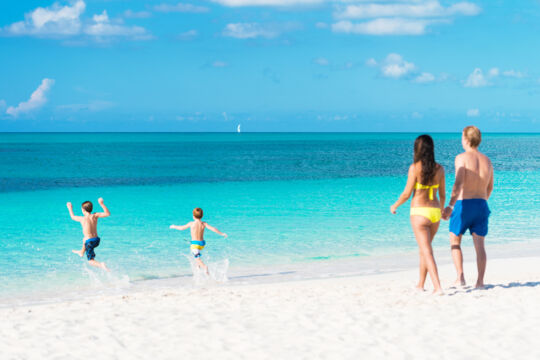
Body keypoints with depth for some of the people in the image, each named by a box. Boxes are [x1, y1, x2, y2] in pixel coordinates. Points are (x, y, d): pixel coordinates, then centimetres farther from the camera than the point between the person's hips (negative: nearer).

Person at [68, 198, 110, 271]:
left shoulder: (82, 219, -14)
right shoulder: (95, 216, -7)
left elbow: (73, 217, 6)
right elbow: (107, 213, -5)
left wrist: (70, 208, 23)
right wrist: (102, 204, -8)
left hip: (89, 242, -6)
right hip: (97, 240, 6)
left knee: (91, 261, 2)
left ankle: (101, 265, -26)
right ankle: (81, 252, 58)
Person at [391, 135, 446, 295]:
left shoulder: (415, 167, -11)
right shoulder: (439, 168, 3)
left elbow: (407, 193, -8)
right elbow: (442, 194, 11)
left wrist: (395, 206, 10)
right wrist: (442, 209, 31)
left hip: (419, 212, -5)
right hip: (435, 212, 5)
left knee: (427, 252, -6)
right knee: (424, 249, 22)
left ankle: (437, 287, -16)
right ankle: (420, 284, 31)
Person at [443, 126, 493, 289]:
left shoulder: (462, 158, -9)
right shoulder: (487, 161, 9)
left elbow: (458, 184, -22)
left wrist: (450, 205, -26)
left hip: (463, 204, -4)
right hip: (481, 205, 4)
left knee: (455, 242, 11)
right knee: (479, 245, 3)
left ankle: (460, 277, 1)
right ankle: (480, 281, -2)